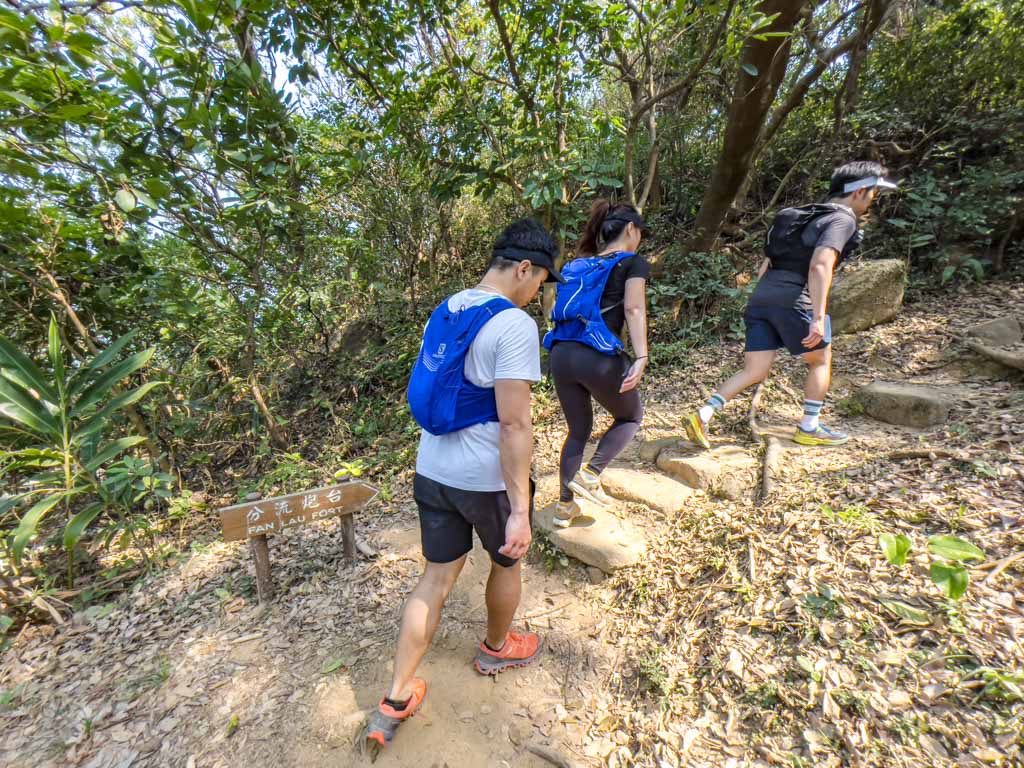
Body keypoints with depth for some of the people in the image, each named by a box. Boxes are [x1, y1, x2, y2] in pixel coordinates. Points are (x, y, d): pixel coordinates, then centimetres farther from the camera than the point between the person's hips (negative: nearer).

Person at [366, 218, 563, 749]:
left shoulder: (443, 312, 6)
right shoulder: (514, 325, -19)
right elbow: (514, 425, -24)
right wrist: (520, 510, -17)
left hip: (432, 471, 7)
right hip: (487, 480, -6)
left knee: (437, 578, 20)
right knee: (507, 564, 23)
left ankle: (395, 702, 33)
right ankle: (496, 649, 50)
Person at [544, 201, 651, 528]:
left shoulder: (578, 264, 23)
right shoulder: (633, 262, 6)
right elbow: (633, 309, -10)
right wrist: (641, 357, -19)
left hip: (561, 355, 6)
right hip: (600, 357, -6)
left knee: (578, 430, 21)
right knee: (631, 416, 22)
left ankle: (565, 507, 26)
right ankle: (589, 474, 5)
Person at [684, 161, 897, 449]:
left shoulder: (802, 215, 27)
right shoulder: (842, 219, 2)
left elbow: (764, 266, 24)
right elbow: (820, 266, -17)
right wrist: (819, 317, -22)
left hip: (760, 298, 7)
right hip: (792, 301, -7)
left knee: (754, 372, 5)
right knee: (821, 361, 16)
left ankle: (702, 416, -11)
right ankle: (809, 428, 22)